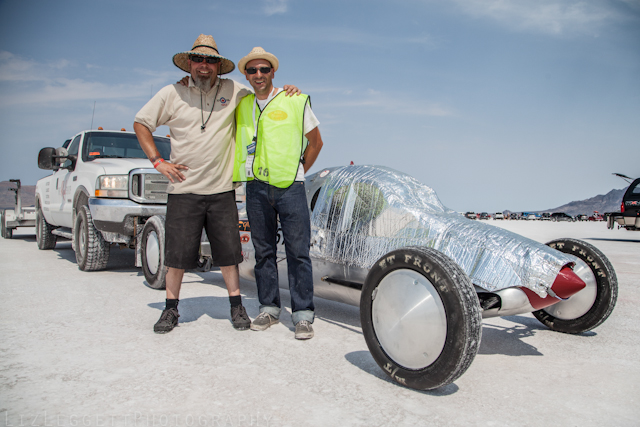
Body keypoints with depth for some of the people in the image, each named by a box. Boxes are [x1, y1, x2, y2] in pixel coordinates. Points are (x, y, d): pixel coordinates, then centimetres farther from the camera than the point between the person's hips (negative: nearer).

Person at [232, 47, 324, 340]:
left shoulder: (295, 101, 3)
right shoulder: (241, 106, 12)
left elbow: (315, 142, 11)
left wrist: (298, 172, 7)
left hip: (290, 187, -3)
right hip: (256, 188, 3)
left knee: (297, 251, -3)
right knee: (263, 251, 9)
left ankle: (303, 314, 4)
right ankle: (269, 308, 20)